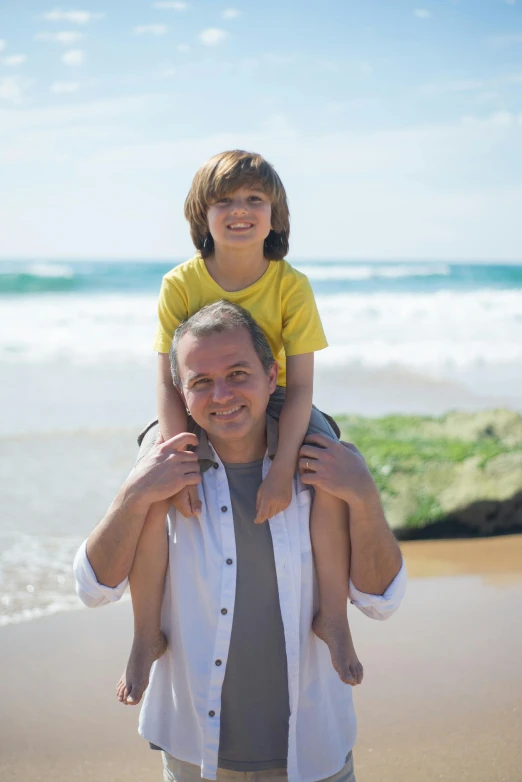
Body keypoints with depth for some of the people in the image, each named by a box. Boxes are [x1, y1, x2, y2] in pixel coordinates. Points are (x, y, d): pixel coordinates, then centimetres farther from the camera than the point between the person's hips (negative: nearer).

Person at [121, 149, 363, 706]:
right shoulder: (181, 285, -14)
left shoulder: (292, 285, -15)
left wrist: (282, 468, -30)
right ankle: (146, 635, -6)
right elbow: (169, 380, -16)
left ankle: (333, 617, -9)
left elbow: (300, 383, -18)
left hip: (273, 406, 0)